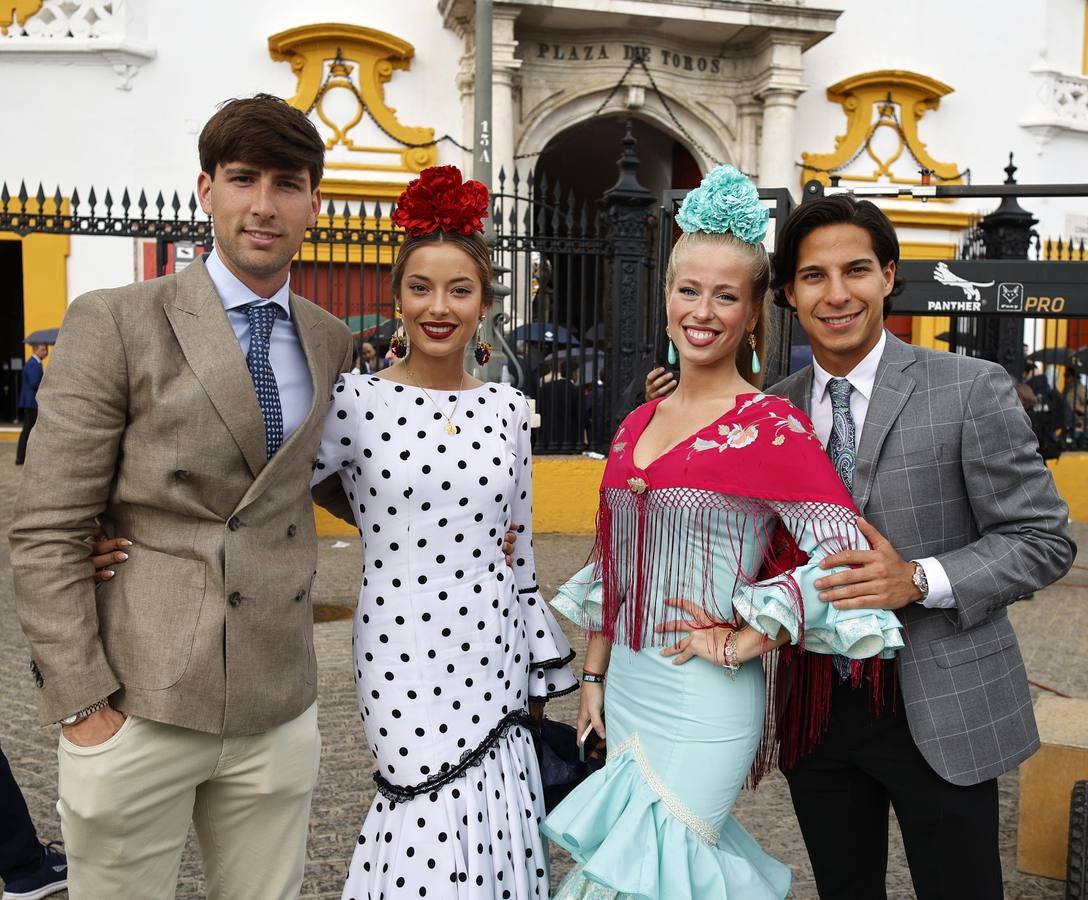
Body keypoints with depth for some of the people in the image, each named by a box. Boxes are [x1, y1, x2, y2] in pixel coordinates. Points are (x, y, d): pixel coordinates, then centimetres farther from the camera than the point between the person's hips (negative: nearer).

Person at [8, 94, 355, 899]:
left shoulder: (332, 342, 8)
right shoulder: (116, 323, -5)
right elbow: (46, 530, -7)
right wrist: (80, 703, -10)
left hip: (278, 713, 4)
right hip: (136, 711, -3)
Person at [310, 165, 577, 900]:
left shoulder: (507, 407, 5)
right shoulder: (356, 401, -7)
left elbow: (519, 551, 11)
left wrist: (541, 673, 13)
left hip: (494, 660, 4)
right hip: (404, 661, -4)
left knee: (488, 837, 11)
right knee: (436, 840, 0)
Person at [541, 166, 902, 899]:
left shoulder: (771, 427, -12)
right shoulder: (638, 424, 7)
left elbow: (846, 556, -19)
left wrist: (745, 641, -15)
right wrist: (595, 678, 13)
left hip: (704, 702, -6)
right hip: (625, 688, 6)